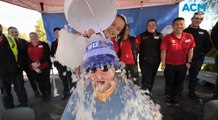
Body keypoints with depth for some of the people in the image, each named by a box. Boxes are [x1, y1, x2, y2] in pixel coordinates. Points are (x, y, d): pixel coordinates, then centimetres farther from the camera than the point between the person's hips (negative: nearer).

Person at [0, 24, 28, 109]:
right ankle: (10, 109, 29)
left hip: (15, 70, 0)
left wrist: (19, 63, -5)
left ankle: (23, 105, 29)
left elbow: (20, 52, 5)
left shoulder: (11, 40, -1)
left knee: (19, 88, 11)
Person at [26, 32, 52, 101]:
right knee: (39, 82, 9)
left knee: (46, 81, 2)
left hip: (44, 67, -3)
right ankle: (43, 95, 26)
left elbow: (47, 55, -9)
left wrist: (39, 63, -15)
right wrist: (32, 64, -10)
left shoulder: (44, 44, -1)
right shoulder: (27, 46, 11)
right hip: (33, 68, 3)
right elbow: (27, 57, 6)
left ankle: (48, 95, 21)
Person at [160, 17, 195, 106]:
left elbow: (190, 50, 5)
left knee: (179, 83, 16)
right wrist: (163, 64, -10)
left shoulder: (189, 37, -3)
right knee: (169, 83, 11)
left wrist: (188, 62, 4)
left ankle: (174, 97, 37)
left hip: (182, 65, 3)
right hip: (169, 65, -3)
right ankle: (168, 98, 32)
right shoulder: (167, 38, -13)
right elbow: (163, 52, -11)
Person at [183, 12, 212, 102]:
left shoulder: (204, 32, 11)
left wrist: (203, 53, 3)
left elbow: (208, 45, 15)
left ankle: (192, 93, 26)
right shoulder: (185, 31, -2)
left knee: (194, 77, 13)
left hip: (198, 59, 4)